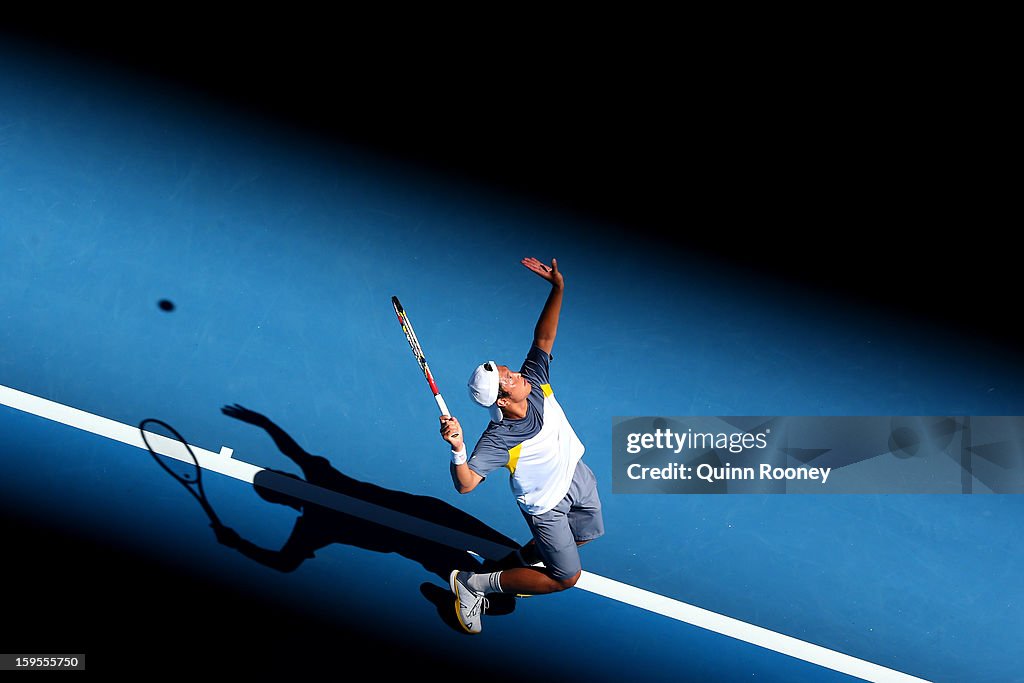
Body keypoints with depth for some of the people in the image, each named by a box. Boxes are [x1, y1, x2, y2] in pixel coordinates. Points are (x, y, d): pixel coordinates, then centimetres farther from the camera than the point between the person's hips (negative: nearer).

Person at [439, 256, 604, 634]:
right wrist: (457, 448, -63)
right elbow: (466, 483, -43)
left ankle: (521, 559, 46)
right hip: (547, 503, -7)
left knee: (585, 534, 28)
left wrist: (558, 288, -26)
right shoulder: (499, 438, -38)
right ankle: (475, 583, 11)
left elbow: (542, 339, -15)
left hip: (577, 474, 7)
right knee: (567, 577, 3)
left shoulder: (536, 383, -22)